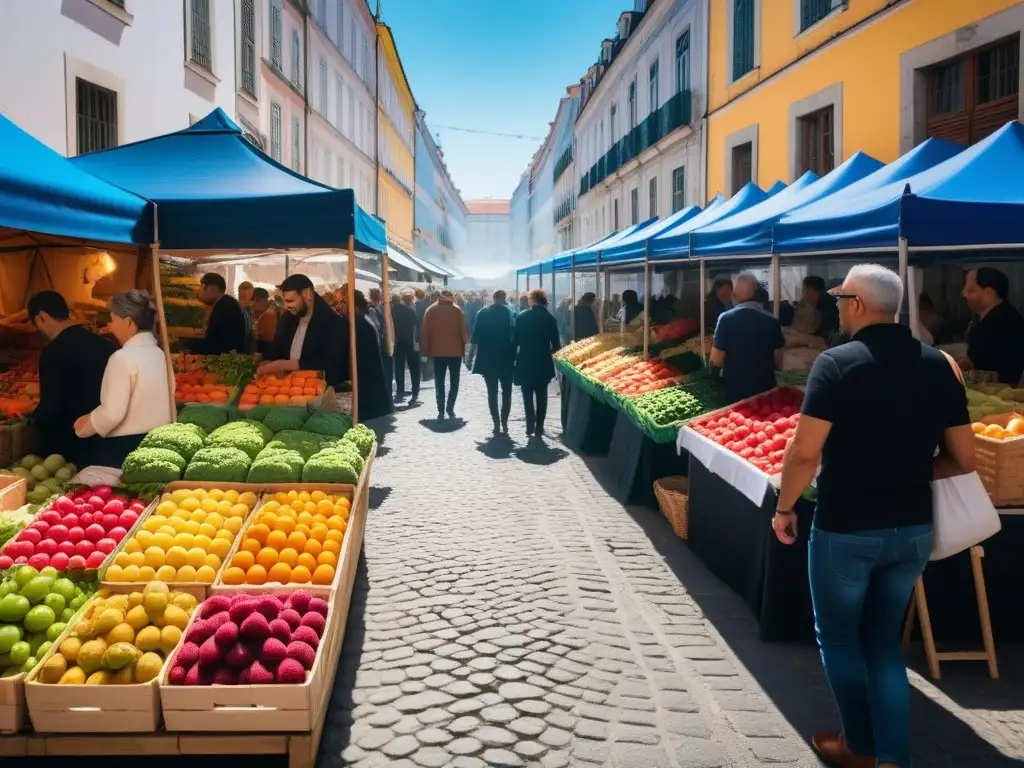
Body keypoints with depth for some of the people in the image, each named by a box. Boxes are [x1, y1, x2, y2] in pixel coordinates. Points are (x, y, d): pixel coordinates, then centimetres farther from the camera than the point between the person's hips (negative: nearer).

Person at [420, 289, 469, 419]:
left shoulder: (431, 310, 2)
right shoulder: (457, 310, -2)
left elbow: (424, 332, 1)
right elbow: (464, 330, -5)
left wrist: (426, 350, 7)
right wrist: (465, 343, 11)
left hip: (438, 351, 1)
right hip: (456, 351, -1)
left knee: (439, 383, 6)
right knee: (454, 381, 9)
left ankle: (441, 411, -1)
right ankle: (450, 409, 0)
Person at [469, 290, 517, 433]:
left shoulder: (483, 313, -1)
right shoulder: (511, 313, -4)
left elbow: (476, 335, -3)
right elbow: (516, 335, -6)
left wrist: (472, 352, 5)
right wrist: (514, 353, 1)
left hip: (488, 358, 1)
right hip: (507, 358, 0)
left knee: (492, 392, 6)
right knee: (506, 392, 9)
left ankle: (496, 423, 1)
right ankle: (504, 423, 1)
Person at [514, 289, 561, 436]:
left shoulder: (522, 316, -5)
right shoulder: (549, 318, -4)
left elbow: (516, 339, -3)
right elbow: (556, 343, -3)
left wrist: (515, 355, 11)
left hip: (525, 361, -1)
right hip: (543, 361, 1)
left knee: (528, 396, 9)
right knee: (541, 396, 10)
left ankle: (530, 426, 1)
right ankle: (539, 427, 8)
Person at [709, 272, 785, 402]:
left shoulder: (726, 319, -13)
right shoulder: (771, 321, -4)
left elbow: (716, 360, -12)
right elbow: (778, 363, 2)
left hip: (736, 391, -2)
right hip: (766, 389, 3)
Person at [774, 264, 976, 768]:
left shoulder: (838, 363, -15)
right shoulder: (939, 365, 0)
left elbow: (805, 453, -20)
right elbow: (963, 460, 3)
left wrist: (783, 508, -4)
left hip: (846, 530, -5)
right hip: (914, 530, 5)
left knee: (838, 638, 17)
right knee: (883, 639, 20)